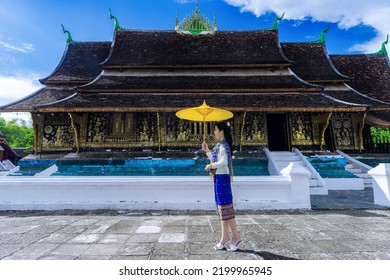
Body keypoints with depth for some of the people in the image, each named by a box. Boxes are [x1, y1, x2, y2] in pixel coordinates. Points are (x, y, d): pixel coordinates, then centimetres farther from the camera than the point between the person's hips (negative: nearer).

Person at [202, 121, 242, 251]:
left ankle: (236, 236, 13)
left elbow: (223, 162, -26)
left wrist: (210, 166, -15)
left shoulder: (223, 145, -14)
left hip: (222, 178, -10)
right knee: (221, 209, 14)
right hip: (219, 178, 10)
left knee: (225, 208, -2)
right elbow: (215, 160, 22)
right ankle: (225, 237, 25)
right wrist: (207, 151, 17)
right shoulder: (220, 145, 16)